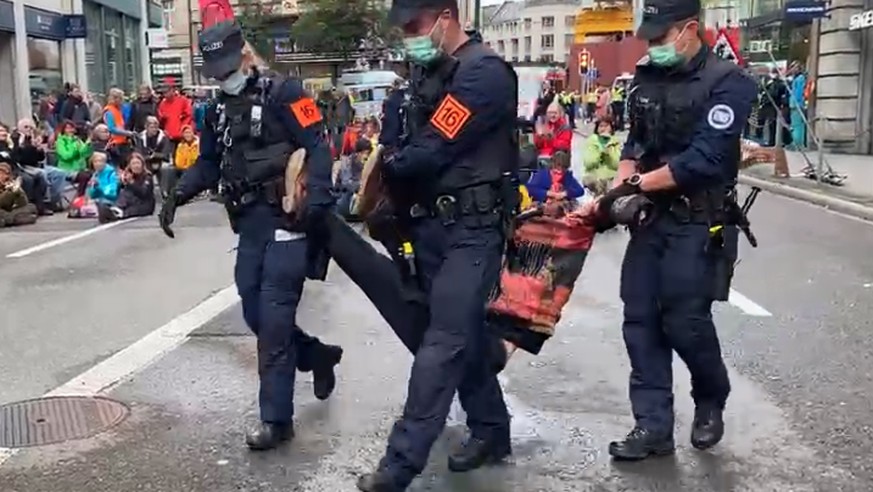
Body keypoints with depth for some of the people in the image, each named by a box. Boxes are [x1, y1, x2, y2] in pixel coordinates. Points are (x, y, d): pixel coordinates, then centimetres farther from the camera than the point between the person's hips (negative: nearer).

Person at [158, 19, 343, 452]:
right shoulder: (218, 111, 15)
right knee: (255, 314, 11)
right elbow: (208, 165, 19)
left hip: (286, 219, -7)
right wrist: (177, 195, 2)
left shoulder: (283, 94, -6)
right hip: (249, 222, 8)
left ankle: (276, 419, 2)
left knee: (273, 318, -7)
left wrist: (316, 201, -26)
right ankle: (317, 355, 35)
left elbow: (317, 148, -13)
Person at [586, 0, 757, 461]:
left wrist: (636, 185, -17)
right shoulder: (648, 79, 8)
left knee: (685, 323, -3)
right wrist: (616, 192, -6)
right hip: (651, 219, 6)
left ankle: (711, 403, 26)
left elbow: (704, 160, -20)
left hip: (698, 224, -6)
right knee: (640, 321, 3)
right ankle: (654, 426, 13)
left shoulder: (727, 82, -11)